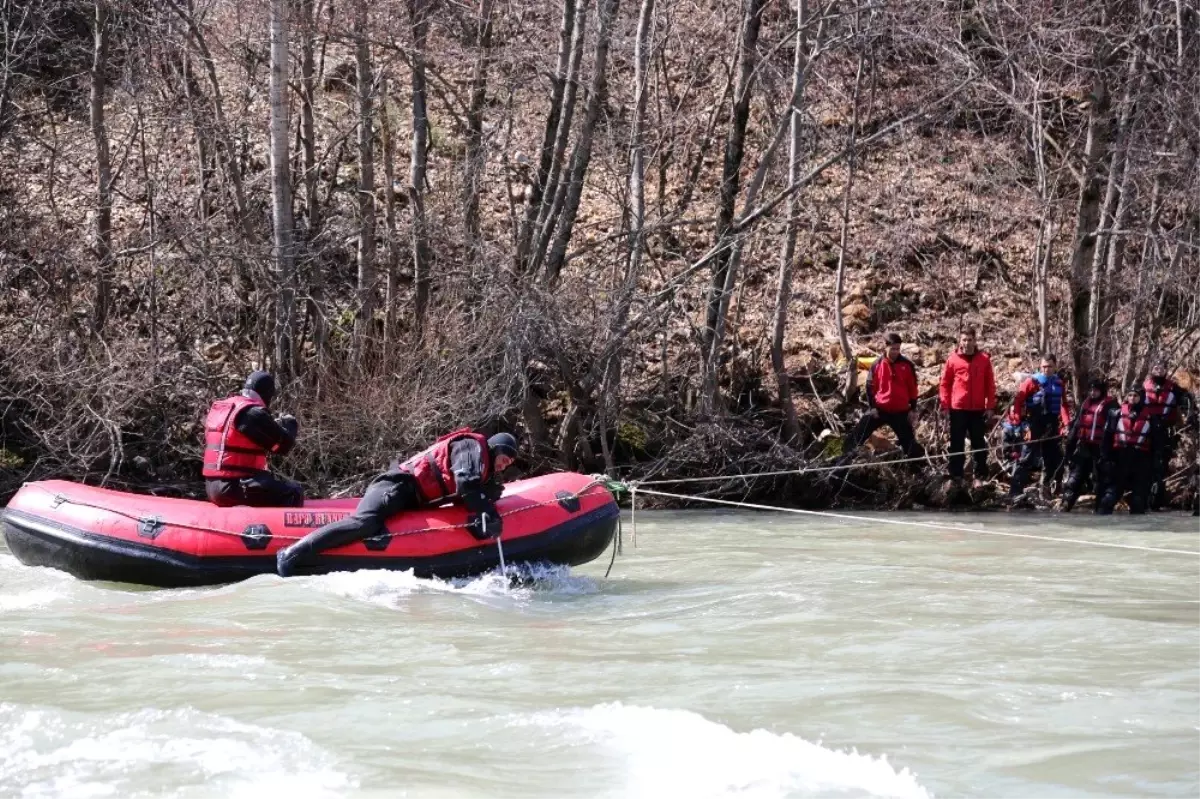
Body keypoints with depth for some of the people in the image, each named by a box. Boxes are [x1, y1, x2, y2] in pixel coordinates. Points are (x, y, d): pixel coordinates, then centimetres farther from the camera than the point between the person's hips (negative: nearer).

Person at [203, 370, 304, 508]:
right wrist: (290, 424, 12)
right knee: (294, 492, -7)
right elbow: (283, 445, -9)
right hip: (235, 487, -9)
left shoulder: (219, 408, 15)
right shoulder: (253, 413, -13)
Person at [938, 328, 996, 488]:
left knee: (979, 444, 6)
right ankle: (955, 476, 10)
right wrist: (945, 405, -4)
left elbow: (990, 384, 5)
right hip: (957, 409, -1)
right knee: (956, 444, 5)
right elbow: (945, 383, 2)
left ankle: (979, 476, 13)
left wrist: (990, 406, 1)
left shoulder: (984, 359, 2)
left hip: (978, 409, 1)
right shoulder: (953, 359, -1)